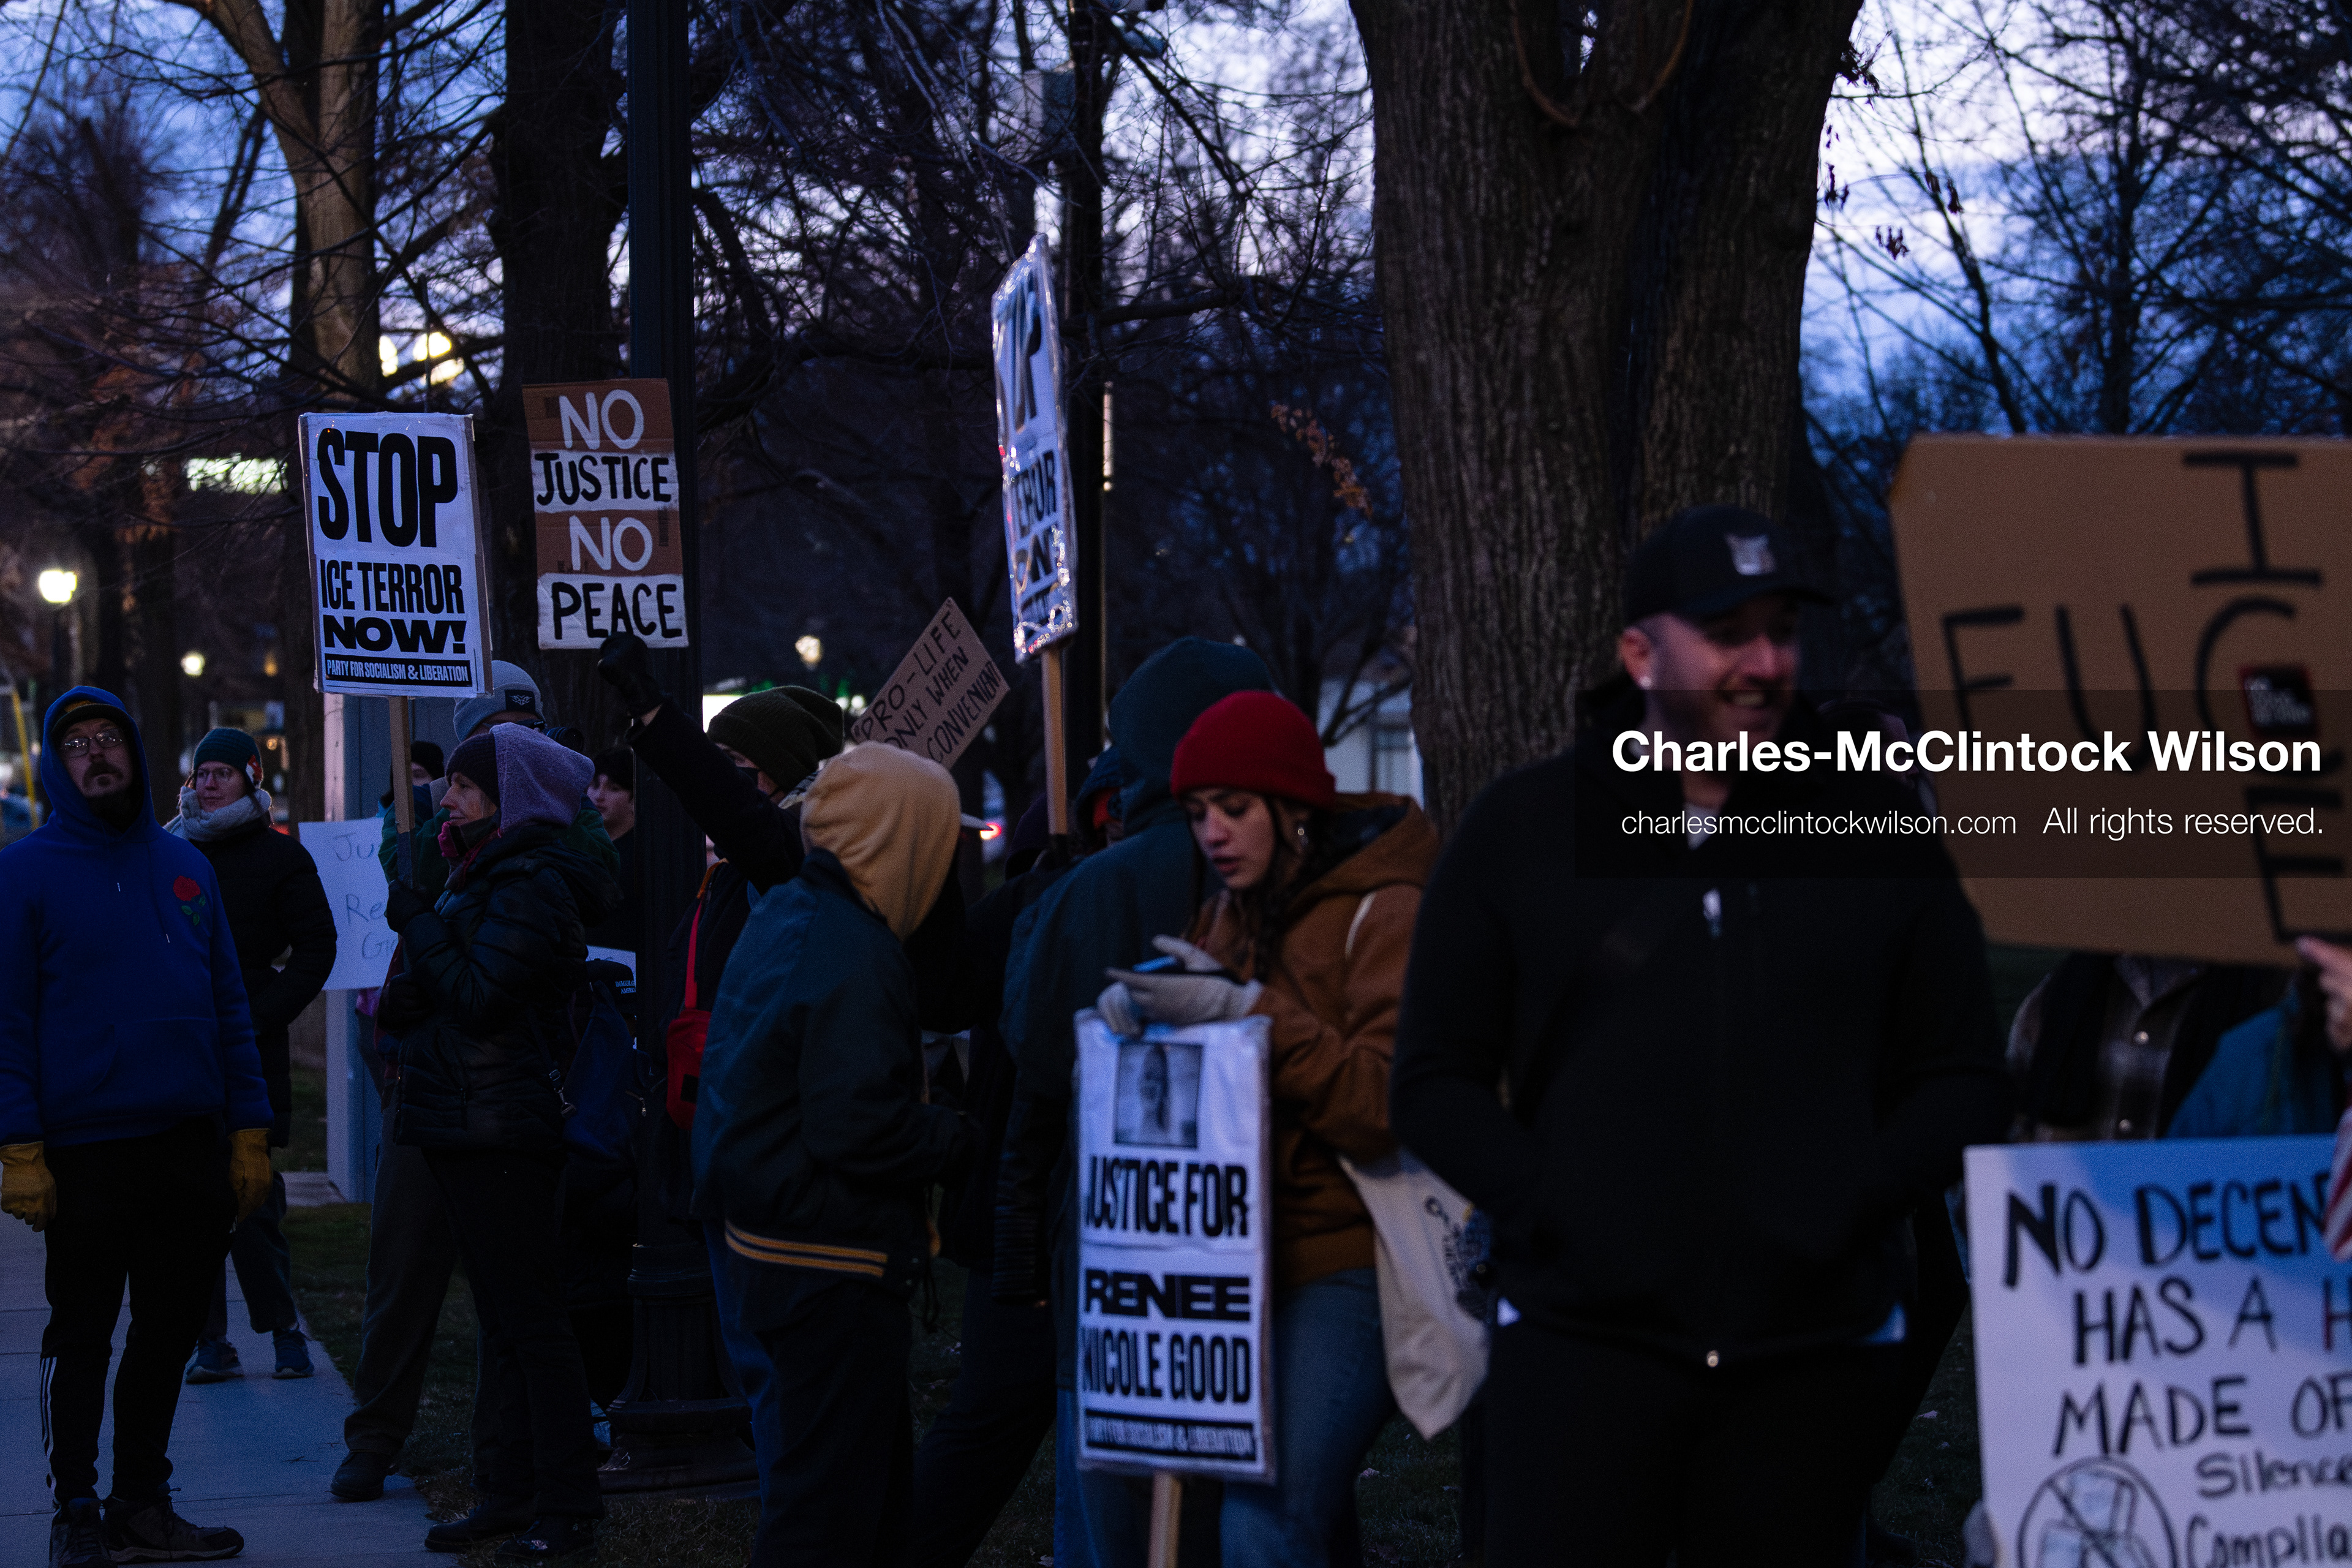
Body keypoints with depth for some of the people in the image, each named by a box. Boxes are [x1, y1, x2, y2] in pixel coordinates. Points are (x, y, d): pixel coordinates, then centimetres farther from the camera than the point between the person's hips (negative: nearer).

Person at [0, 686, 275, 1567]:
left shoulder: (184, 866, 12)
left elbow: (229, 1005, 13)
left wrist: (250, 1132, 7)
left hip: (191, 1148, 4)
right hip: (85, 1153, -4)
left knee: (169, 1330, 10)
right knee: (81, 1336, 2)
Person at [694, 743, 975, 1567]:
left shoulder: (778, 919, 12)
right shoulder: (854, 954, -20)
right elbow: (857, 1130, -25)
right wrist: (959, 1137, -9)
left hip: (754, 1244, 10)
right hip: (829, 1270, -10)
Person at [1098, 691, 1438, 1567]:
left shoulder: (1385, 912, -11)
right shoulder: (1235, 909, 12)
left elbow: (1387, 1110, -19)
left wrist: (1248, 1011, -26)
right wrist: (1139, 1001, -4)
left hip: (1350, 1257, -8)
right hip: (1262, 1259, 8)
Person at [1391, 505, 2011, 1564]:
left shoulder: (1877, 834, 10)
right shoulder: (1522, 831, 7)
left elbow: (1961, 1079, 12)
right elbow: (1435, 1083, 8)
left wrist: (1857, 1205, -4)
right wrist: (1547, 1206, -6)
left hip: (1814, 1352, 1)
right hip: (1579, 1341, -1)